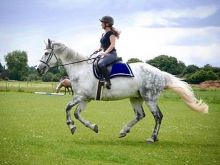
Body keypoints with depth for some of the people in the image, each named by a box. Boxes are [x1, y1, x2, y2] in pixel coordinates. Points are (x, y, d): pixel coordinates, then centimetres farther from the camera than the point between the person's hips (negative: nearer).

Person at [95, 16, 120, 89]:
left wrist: (105, 52, -25)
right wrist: (98, 50, 6)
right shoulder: (103, 34, 20)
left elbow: (112, 44, -17)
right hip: (105, 54, 10)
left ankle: (108, 81, -31)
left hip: (111, 54, -10)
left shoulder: (111, 33, -7)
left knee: (100, 64, -34)